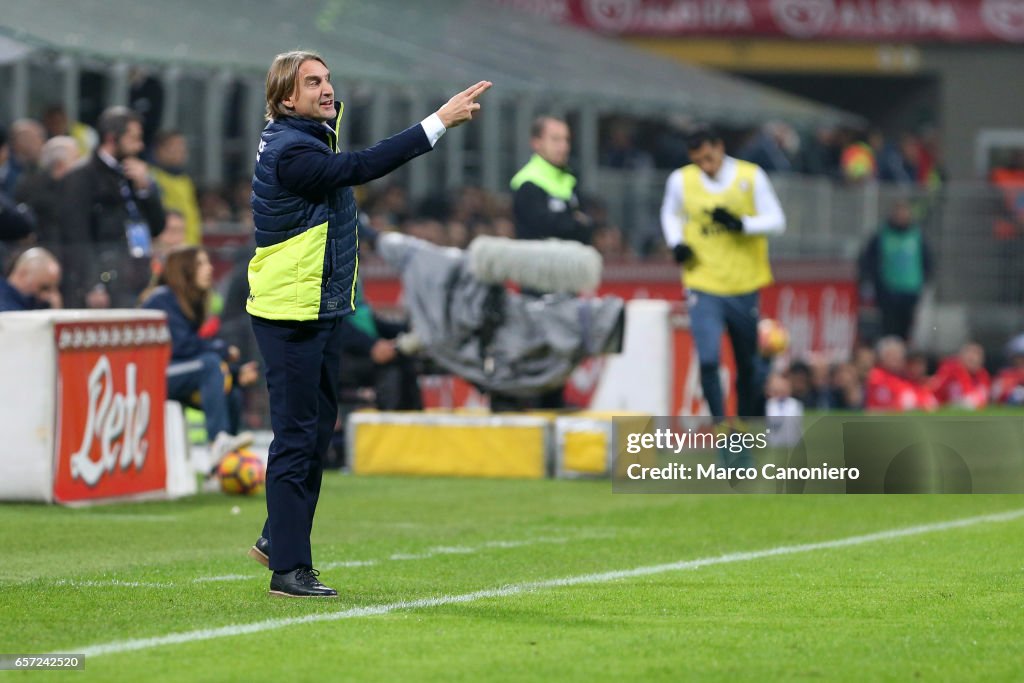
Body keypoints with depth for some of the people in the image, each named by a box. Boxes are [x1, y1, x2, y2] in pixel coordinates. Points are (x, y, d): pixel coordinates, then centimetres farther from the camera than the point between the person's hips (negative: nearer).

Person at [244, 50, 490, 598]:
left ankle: (278, 539, 29)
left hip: (322, 312, 10)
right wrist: (439, 122, -32)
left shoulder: (310, 134, 11)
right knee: (297, 438, -7)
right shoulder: (288, 151, -20)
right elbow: (361, 167, -31)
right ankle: (288, 568, -4)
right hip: (289, 316, -10)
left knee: (317, 430, 16)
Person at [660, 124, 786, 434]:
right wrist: (676, 243, 0)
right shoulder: (680, 181, 1)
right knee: (708, 360, -17)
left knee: (750, 365, 10)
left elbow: (776, 221, -1)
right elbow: (670, 215, 19)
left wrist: (741, 224, -19)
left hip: (744, 286, 0)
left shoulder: (751, 176, -3)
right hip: (703, 285, 0)